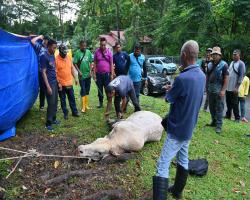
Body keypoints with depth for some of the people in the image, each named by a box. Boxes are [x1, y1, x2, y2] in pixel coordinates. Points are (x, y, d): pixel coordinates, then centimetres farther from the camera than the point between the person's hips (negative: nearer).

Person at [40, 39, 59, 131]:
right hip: (50, 83, -8)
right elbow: (43, 72, -16)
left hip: (55, 82, 8)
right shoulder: (44, 56, -14)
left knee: (55, 102, 13)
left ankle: (53, 119, 27)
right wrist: (48, 86, -19)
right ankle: (48, 123, 6)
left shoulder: (53, 55, 9)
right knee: (51, 103, -4)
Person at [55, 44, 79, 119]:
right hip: (61, 84, -5)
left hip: (69, 83, 5)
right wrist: (58, 83, -18)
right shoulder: (56, 59, -13)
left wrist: (75, 78, 11)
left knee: (72, 98, 13)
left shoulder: (69, 57, 4)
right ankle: (65, 113, 21)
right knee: (63, 100, 8)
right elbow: (55, 72, -14)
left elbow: (72, 68, 13)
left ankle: (74, 112, 25)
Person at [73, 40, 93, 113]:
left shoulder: (88, 52, 0)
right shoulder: (77, 52, -8)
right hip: (82, 75, -3)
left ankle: (86, 105, 24)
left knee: (87, 90, 12)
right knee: (83, 90, -2)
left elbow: (91, 62, 6)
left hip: (88, 74, 4)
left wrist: (90, 71, -2)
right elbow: (75, 63, -7)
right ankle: (83, 107, 3)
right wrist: (79, 71, -14)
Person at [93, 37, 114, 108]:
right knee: (100, 89, 9)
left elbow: (111, 64, 1)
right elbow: (95, 63, 5)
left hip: (107, 74, -2)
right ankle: (100, 103, 21)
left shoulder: (109, 52, 0)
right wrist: (94, 73, 0)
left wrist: (112, 74, -3)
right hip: (99, 74, 2)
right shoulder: (97, 52, 3)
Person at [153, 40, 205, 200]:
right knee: (183, 160, 22)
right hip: (189, 127, 9)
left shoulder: (183, 78, -26)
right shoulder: (202, 75, 2)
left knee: (163, 166, -4)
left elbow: (169, 98, -11)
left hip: (177, 129, -9)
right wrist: (174, 89, 6)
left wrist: (170, 90, 9)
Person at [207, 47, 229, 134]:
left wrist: (223, 90, -16)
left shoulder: (223, 64, -7)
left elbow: (226, 78, -10)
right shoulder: (210, 64, 10)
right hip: (210, 90, 6)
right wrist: (207, 87, 11)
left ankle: (219, 125, 4)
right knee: (211, 107, 13)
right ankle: (214, 122, 28)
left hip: (219, 90, -6)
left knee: (219, 108, -2)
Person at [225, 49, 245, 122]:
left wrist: (237, 87, -18)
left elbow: (241, 76, -14)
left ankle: (237, 118, 10)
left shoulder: (241, 64, -9)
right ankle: (228, 115, 26)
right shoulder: (232, 63, 13)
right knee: (228, 102, 14)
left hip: (234, 88, -6)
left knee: (234, 104, 0)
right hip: (227, 87, 7)